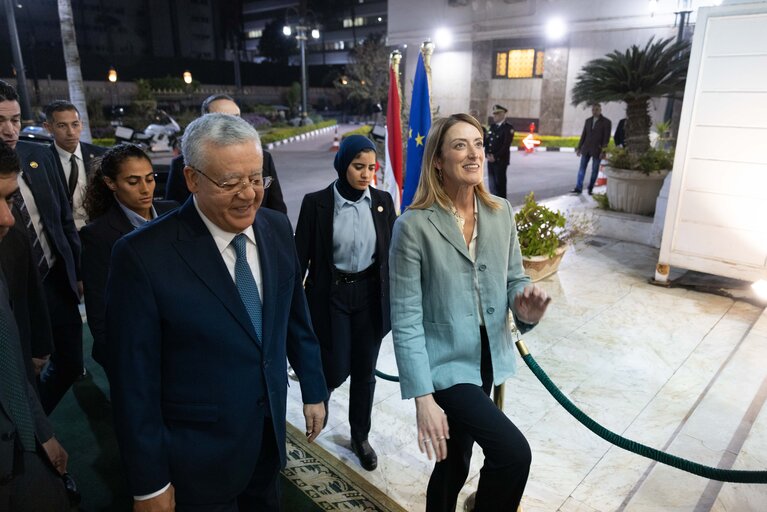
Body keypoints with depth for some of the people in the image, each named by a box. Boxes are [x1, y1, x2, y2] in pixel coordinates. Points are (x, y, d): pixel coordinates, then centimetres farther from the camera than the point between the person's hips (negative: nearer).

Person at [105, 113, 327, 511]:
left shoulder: (277, 228, -6)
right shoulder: (143, 255, -22)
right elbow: (133, 378, -17)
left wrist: (314, 390, 10)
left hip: (271, 431, 5)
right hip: (198, 455, -4)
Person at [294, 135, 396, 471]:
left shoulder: (382, 201, -1)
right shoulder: (316, 203, -10)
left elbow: (391, 252, 5)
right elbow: (301, 255, -5)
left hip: (370, 296, 3)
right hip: (331, 295, -2)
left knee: (364, 372, 11)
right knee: (337, 371, 0)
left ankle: (360, 437, 33)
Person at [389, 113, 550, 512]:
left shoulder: (501, 212, -1)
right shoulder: (413, 226, -17)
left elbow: (514, 278, 9)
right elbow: (406, 320, -16)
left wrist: (525, 304, -16)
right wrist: (423, 398, -19)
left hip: (486, 357, 6)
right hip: (444, 364, -5)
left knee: (455, 462, 19)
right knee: (514, 453, -14)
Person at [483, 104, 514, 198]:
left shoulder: (508, 127, -7)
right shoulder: (492, 126, 14)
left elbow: (506, 145, -14)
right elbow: (487, 140, 13)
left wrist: (495, 157, -16)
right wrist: (488, 154, -3)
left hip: (501, 160, -7)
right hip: (491, 160, 7)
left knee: (500, 183, -3)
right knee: (492, 183, 9)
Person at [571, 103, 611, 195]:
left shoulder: (606, 122, -4)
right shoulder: (588, 121, 9)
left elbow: (606, 138, -7)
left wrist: (603, 151, -13)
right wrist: (579, 147, 8)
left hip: (597, 150, -4)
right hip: (586, 149, 4)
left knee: (594, 170, 3)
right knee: (582, 168, 1)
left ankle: (590, 189, 11)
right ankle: (578, 188, 4)